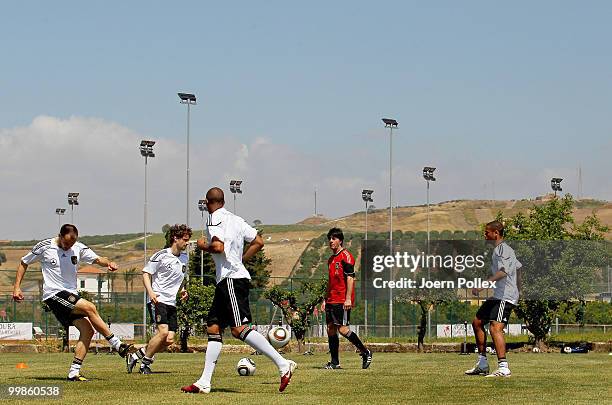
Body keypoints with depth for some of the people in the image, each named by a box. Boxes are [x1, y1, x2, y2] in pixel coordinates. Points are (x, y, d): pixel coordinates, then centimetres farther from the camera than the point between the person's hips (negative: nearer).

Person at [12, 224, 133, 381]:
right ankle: (118, 346, -18)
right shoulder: (44, 247, -5)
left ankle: (74, 372, -5)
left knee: (87, 330, -7)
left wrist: (108, 263, -26)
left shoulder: (78, 248, 5)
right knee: (90, 308, -23)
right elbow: (24, 263, 7)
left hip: (71, 296, 6)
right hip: (54, 294, -6)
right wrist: (17, 287, 2)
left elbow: (97, 259, -3)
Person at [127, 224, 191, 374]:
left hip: (171, 303, 7)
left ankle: (136, 356, 12)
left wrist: (182, 290, 11)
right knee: (163, 331, -23)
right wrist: (150, 292, -19)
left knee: (170, 340, -4)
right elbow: (146, 273, -5)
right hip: (158, 300, -7)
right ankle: (145, 362, -6)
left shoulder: (184, 258, 15)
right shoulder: (161, 256, -6)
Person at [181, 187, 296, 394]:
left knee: (239, 328, -18)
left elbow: (218, 246, -22)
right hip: (226, 281, 10)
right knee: (213, 328, 9)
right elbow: (258, 242, 18)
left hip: (232, 279, -10)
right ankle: (204, 382, 7)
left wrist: (203, 246, -2)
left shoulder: (215, 219, -8)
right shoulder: (235, 219, 17)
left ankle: (283, 365, -24)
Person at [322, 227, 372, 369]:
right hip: (331, 300, 9)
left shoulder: (346, 256, -8)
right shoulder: (331, 259, 19)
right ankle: (334, 362, 8)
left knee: (342, 329, -13)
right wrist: (325, 299, 21)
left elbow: (350, 278, -14)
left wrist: (348, 299, -20)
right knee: (331, 329, 5)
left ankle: (365, 352, -1)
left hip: (342, 301, -9)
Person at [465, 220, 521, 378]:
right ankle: (482, 364, 23)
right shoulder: (497, 249, 19)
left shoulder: (503, 249, -12)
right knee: (477, 322, 17)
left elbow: (503, 272, -28)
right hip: (496, 296, 11)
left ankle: (503, 368, -30)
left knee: (495, 328, -23)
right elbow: (518, 266, 28)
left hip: (505, 296, -11)